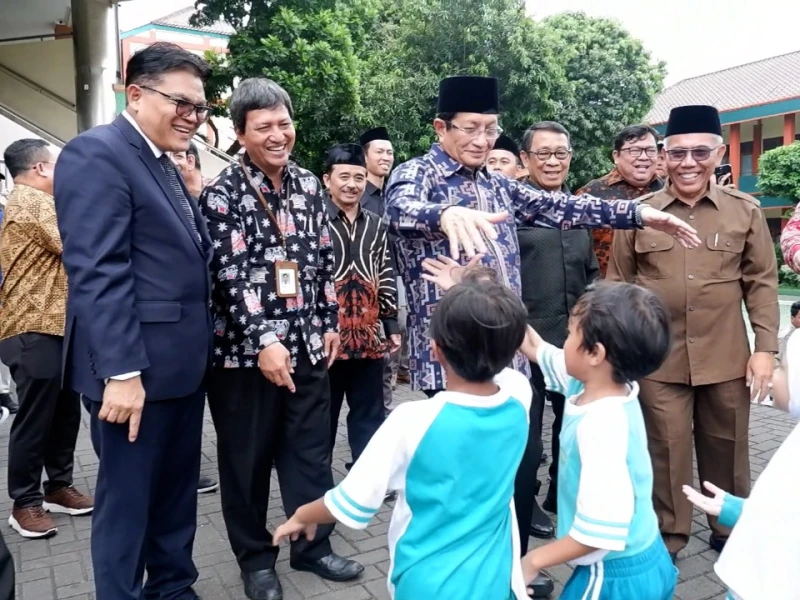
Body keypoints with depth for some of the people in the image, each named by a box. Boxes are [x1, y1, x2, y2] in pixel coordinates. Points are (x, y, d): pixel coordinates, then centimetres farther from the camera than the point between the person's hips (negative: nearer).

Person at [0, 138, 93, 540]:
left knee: (65, 413, 13)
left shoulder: (35, 203, 22)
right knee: (35, 419, -1)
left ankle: (58, 487, 24)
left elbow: (65, 251, 21)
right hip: (35, 330, -10)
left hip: (52, 326, 10)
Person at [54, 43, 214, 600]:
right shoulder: (96, 152, -12)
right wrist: (120, 371, -23)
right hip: (136, 368, -9)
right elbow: (97, 271, -20)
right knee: (127, 500, 7)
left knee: (177, 491, 19)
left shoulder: (165, 163, 16)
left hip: (181, 363, 9)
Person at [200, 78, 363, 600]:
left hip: (308, 344, 5)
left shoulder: (309, 186, 8)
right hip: (245, 351, -4)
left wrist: (330, 323, 9)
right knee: (248, 461, 9)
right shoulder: (222, 195, -8)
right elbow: (230, 276, -15)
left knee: (312, 453, 13)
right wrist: (264, 342, -20)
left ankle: (313, 546, 32)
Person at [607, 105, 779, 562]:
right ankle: (668, 535, 27)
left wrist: (766, 347, -4)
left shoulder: (745, 210, 1)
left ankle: (730, 529, 37)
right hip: (658, 358, -1)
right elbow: (618, 283, 3)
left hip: (726, 358, 1)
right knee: (666, 449, 9)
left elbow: (763, 281, 3)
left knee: (726, 447, 16)